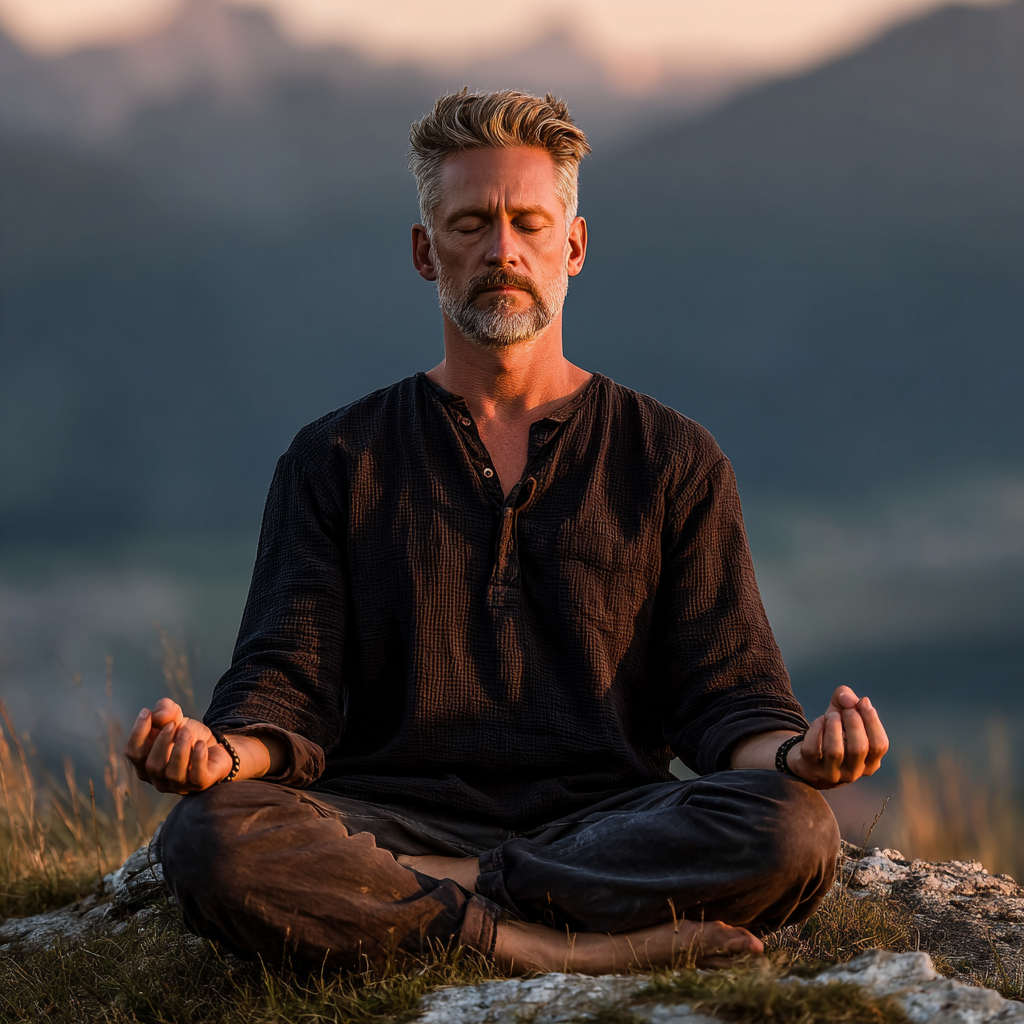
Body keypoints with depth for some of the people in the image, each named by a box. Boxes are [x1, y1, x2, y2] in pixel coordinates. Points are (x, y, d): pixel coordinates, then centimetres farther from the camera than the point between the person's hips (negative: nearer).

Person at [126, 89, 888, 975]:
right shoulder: (337, 461, 15)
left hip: (602, 821, 0)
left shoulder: (674, 461, 15)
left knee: (792, 832, -32)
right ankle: (581, 945, -31)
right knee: (211, 840, -33)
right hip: (396, 821, 0)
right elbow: (287, 691, 7)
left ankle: (464, 898, -23)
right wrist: (223, 753, -19)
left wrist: (792, 753, -17)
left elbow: (727, 697, 9)